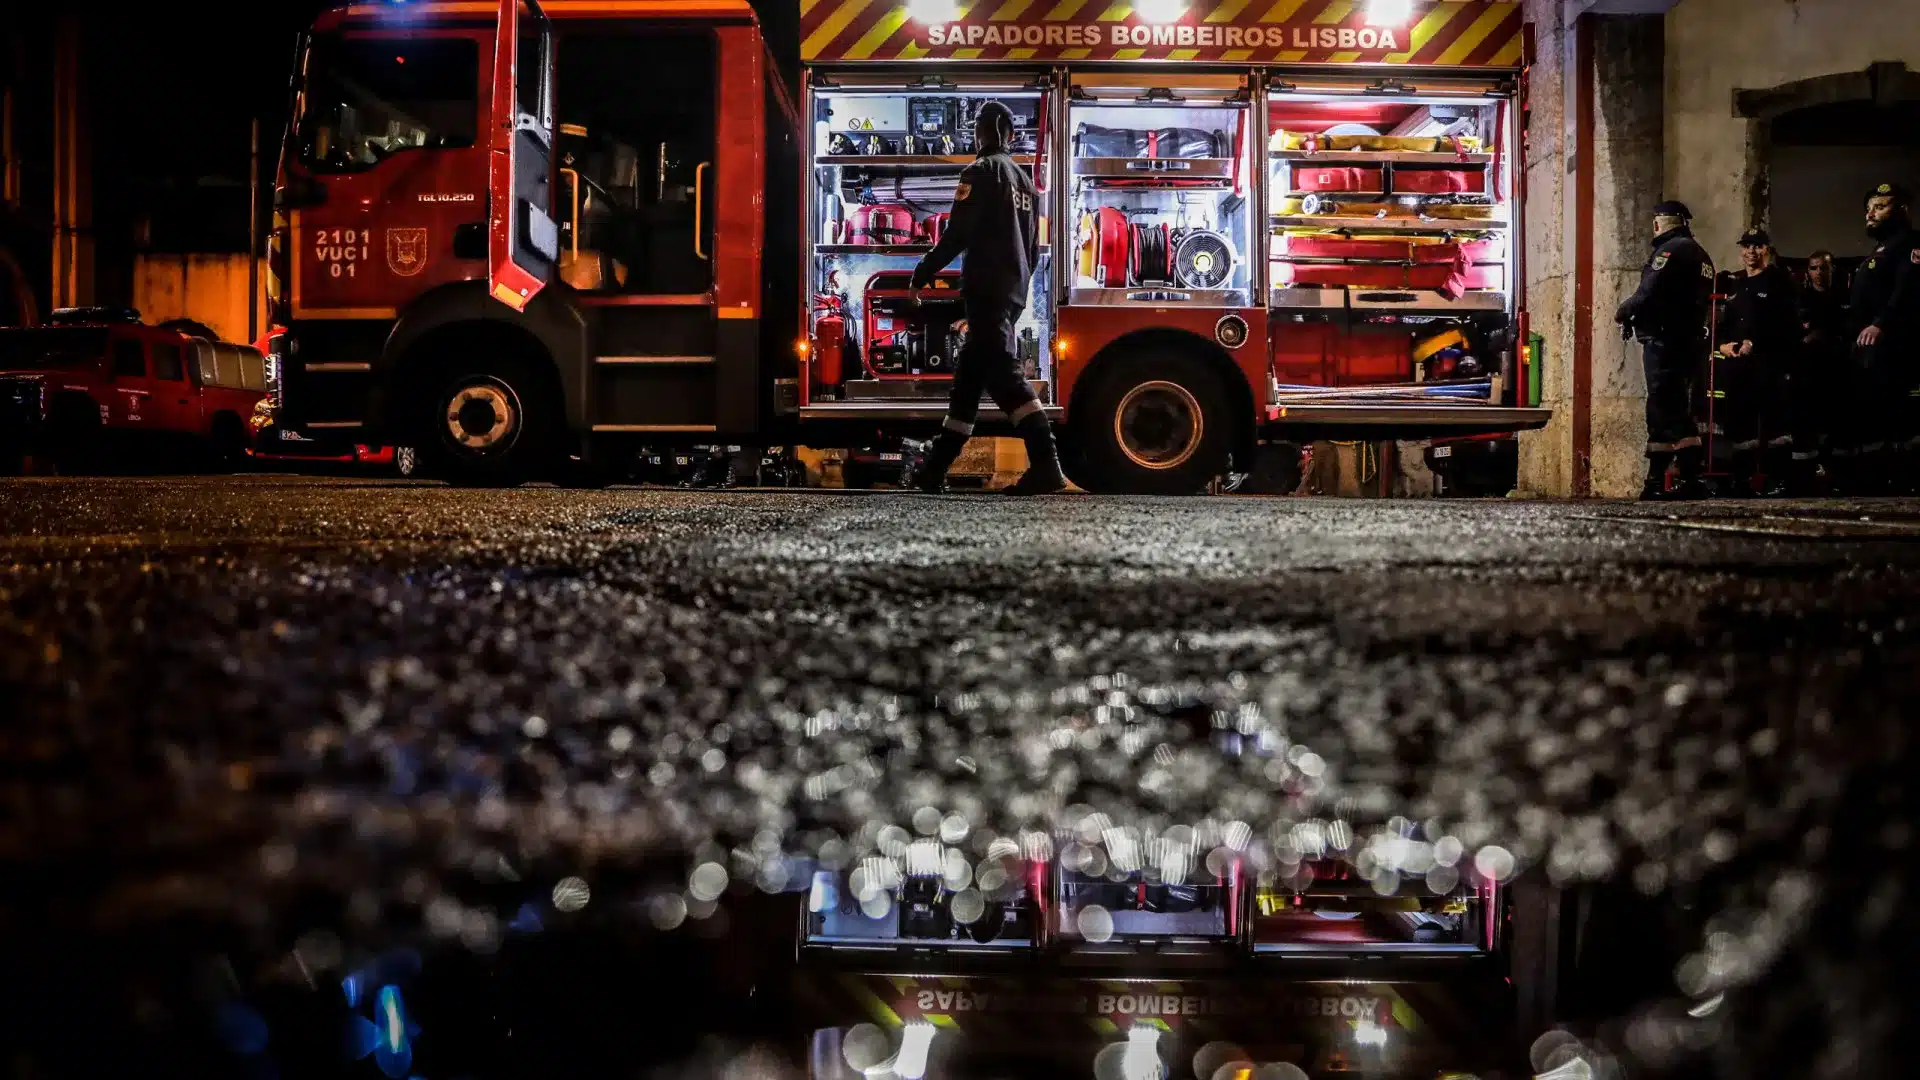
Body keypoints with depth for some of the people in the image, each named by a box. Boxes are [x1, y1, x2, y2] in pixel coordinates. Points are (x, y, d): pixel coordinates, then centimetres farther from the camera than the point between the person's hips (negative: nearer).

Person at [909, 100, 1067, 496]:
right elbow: (1033, 248, 24)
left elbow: (958, 234, -14)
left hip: (987, 290, -9)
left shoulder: (982, 172, -5)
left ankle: (1046, 465, -32)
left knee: (1003, 374, -18)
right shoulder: (1025, 181, 21)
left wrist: (922, 274, -6)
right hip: (1014, 293, 9)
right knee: (969, 375, 13)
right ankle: (935, 468, 18)